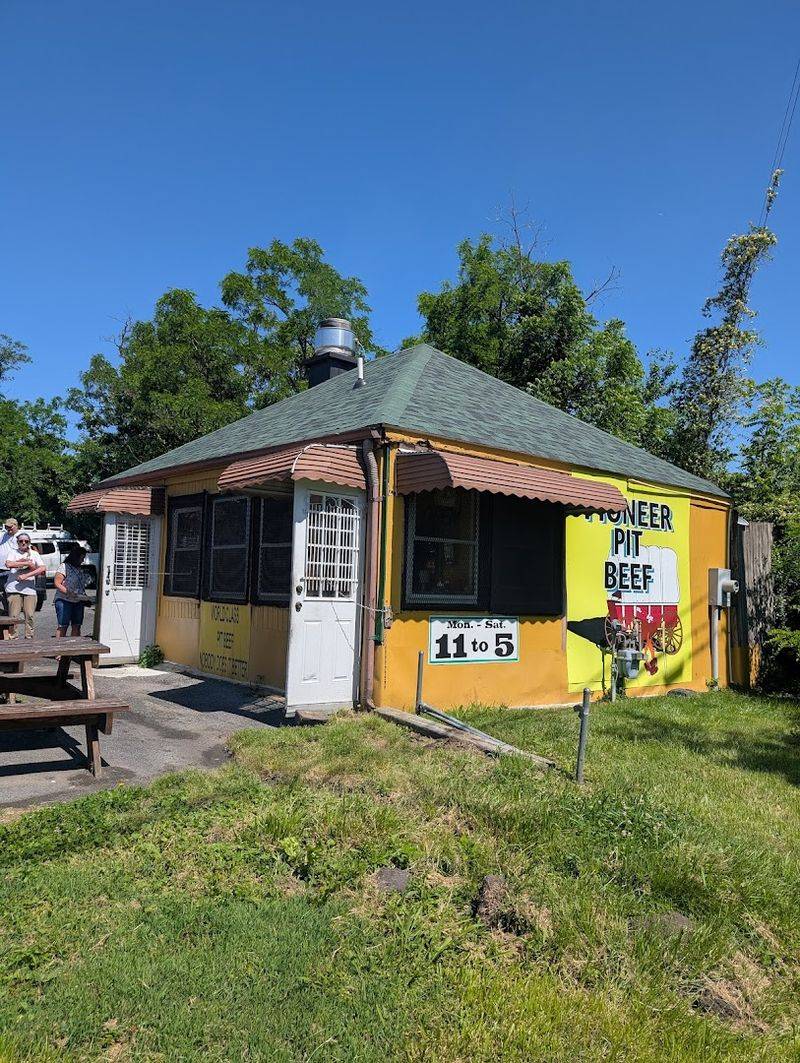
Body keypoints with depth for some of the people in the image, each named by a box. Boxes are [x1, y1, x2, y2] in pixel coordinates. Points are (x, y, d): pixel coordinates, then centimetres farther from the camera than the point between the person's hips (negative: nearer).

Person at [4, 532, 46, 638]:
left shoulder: (34, 554, 14)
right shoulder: (12, 552, 9)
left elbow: (43, 569, 0)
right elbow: (8, 564, -13)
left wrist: (26, 575, -11)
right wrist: (27, 563, -8)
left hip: (30, 589, 2)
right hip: (14, 589, -2)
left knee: (30, 616, -2)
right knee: (13, 616, -6)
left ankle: (29, 637, 6)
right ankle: (12, 637, -2)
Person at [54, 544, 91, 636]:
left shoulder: (80, 569, 15)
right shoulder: (64, 567, -7)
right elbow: (57, 584, -13)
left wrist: (85, 598, 7)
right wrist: (68, 592, -23)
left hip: (79, 602, 7)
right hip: (64, 601, -7)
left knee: (76, 626, 6)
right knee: (63, 626, -5)